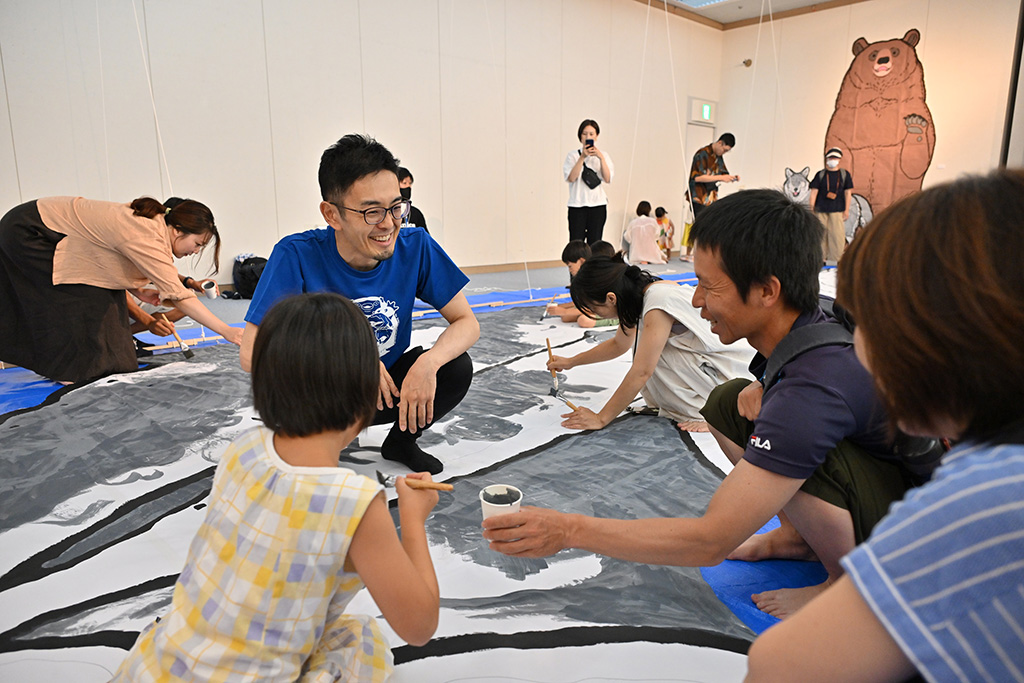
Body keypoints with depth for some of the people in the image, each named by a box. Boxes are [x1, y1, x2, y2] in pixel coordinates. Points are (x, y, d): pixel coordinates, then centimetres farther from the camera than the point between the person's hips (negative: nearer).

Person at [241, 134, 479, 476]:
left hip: (389, 384, 3)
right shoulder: (296, 256, -24)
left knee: (457, 367, -21)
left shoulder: (415, 247, -16)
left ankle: (401, 441, 9)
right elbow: (251, 354, -27)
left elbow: (467, 321, -12)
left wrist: (429, 361, -32)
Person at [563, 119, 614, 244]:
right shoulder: (573, 155, 5)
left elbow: (607, 179, -5)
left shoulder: (603, 156, 11)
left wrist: (601, 158, -16)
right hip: (577, 205, -2)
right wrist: (582, 157, -17)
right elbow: (571, 178, -11)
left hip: (598, 204, 2)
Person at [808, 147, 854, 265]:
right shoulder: (820, 174, 7)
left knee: (837, 235, -6)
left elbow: (848, 192, 8)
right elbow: (814, 191, 4)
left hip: (837, 210, 0)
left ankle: (835, 259, -1)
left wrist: (846, 210, 2)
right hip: (820, 210, 0)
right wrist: (811, 208, -5)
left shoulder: (845, 174, 9)